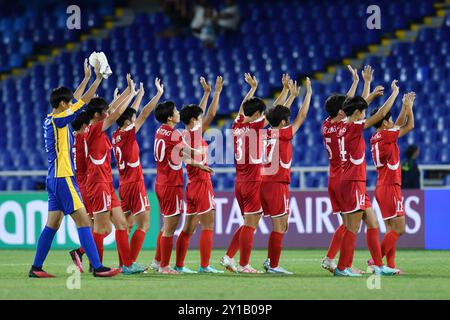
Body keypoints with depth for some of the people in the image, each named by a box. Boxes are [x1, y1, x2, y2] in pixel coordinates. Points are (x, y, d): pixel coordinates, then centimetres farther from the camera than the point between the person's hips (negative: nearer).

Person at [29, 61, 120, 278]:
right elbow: (83, 102, -11)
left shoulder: (51, 120, 12)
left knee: (52, 224, 11)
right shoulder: (58, 120, -13)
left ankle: (36, 268, 11)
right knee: (83, 221, -11)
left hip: (55, 179, 10)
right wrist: (98, 78, -4)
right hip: (63, 178, -10)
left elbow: (75, 100, 25)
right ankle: (97, 267, -14)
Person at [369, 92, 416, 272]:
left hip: (382, 188, 9)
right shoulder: (386, 135, -12)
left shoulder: (375, 137, 12)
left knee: (391, 228, 8)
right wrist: (409, 107, 12)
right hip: (390, 188, -9)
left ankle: (390, 265, 4)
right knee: (399, 229, -10)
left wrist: (405, 106, 27)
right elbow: (409, 126, -1)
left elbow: (399, 124, 28)